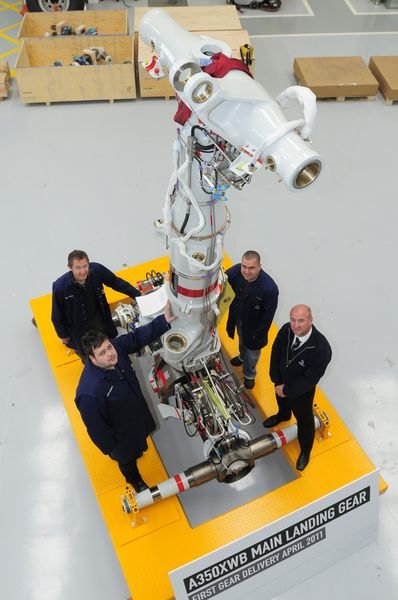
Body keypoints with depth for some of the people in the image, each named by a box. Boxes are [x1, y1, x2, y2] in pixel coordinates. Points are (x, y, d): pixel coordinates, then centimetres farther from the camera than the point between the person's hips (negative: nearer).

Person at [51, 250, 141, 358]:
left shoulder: (96, 269, -28)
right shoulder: (60, 287, -33)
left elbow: (116, 282, -10)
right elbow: (56, 314, -16)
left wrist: (138, 295, -11)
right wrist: (63, 335, -3)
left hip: (99, 318, 3)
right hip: (78, 326, -3)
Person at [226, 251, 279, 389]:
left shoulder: (269, 288, -40)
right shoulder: (236, 271, -30)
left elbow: (268, 314, -25)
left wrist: (259, 334, -15)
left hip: (254, 325, -4)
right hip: (238, 318, 4)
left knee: (252, 351, 24)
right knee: (242, 340, 36)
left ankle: (249, 374, 55)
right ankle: (243, 357, 71)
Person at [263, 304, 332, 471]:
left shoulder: (321, 349, -40)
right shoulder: (286, 330, -27)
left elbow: (309, 379, -29)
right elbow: (275, 353, -10)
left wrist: (287, 390, -20)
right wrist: (277, 381, -13)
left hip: (301, 392, -4)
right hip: (281, 382, 5)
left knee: (304, 420, 22)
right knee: (281, 400, 37)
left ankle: (305, 451, 51)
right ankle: (283, 416, 73)